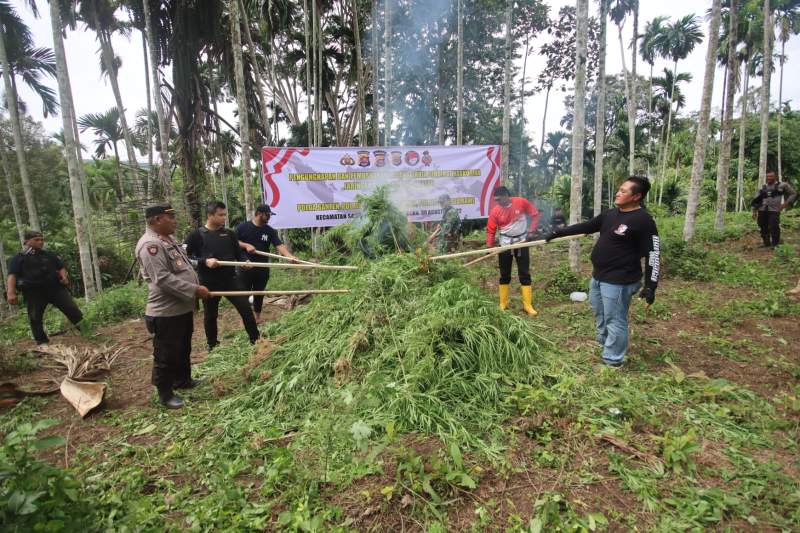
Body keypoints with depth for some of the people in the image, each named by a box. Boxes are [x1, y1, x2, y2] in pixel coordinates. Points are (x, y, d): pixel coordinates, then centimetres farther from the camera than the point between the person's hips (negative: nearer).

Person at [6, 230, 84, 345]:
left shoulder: (49, 255, 17)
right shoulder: (18, 258, 5)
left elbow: (60, 267, 20)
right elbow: (12, 275, -5)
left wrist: (64, 277, -3)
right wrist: (11, 292, -19)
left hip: (55, 288, 2)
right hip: (34, 292, -2)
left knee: (73, 309, -4)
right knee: (35, 318, 3)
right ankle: (42, 343, 12)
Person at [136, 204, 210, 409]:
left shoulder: (168, 239, 12)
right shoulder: (150, 245, -21)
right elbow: (163, 279, -28)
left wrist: (196, 286, 12)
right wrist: (195, 290, -23)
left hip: (182, 308, 10)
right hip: (166, 313, -10)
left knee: (184, 349, 24)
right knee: (167, 355, 5)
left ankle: (182, 380, 42)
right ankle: (165, 394, 20)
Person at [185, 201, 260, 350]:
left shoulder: (229, 233, 6)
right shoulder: (196, 235, -5)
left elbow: (238, 252, 10)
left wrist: (245, 260, -11)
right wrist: (204, 261, -21)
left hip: (230, 279, 3)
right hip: (209, 282, -2)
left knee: (246, 308, 0)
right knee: (210, 315, 11)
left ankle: (256, 340, 15)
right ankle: (212, 346, 29)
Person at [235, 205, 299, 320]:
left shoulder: (270, 231, 2)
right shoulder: (243, 227, -4)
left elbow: (279, 245, -10)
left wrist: (290, 256, -27)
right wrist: (246, 245, -19)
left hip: (262, 268, 3)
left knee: (259, 294, 13)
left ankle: (257, 317, 27)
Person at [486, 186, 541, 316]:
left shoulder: (521, 202, -12)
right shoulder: (495, 211, -10)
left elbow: (535, 214, 0)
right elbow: (490, 230, -3)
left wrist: (531, 231, -8)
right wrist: (489, 247, -11)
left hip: (522, 242, 0)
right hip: (505, 244, 1)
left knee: (525, 274, 2)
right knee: (504, 275, 6)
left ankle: (528, 305, 8)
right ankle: (503, 304, 16)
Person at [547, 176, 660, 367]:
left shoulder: (643, 221, -16)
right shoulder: (610, 214, 8)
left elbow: (653, 254, -16)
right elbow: (585, 226, 18)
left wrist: (650, 286, -19)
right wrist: (559, 232, 17)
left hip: (619, 281, -9)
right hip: (598, 276, 9)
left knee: (614, 321, 1)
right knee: (600, 315, 25)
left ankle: (612, 362, 15)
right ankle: (604, 344, 46)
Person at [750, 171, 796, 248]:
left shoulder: (782, 185, 7)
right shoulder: (763, 187, 17)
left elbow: (793, 194, 11)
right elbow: (756, 199, 18)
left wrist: (786, 203, -4)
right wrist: (754, 211, 11)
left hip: (774, 210, -4)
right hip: (762, 210, 4)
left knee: (774, 228, -9)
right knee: (763, 228, 7)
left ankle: (775, 244, 3)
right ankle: (766, 243, 19)